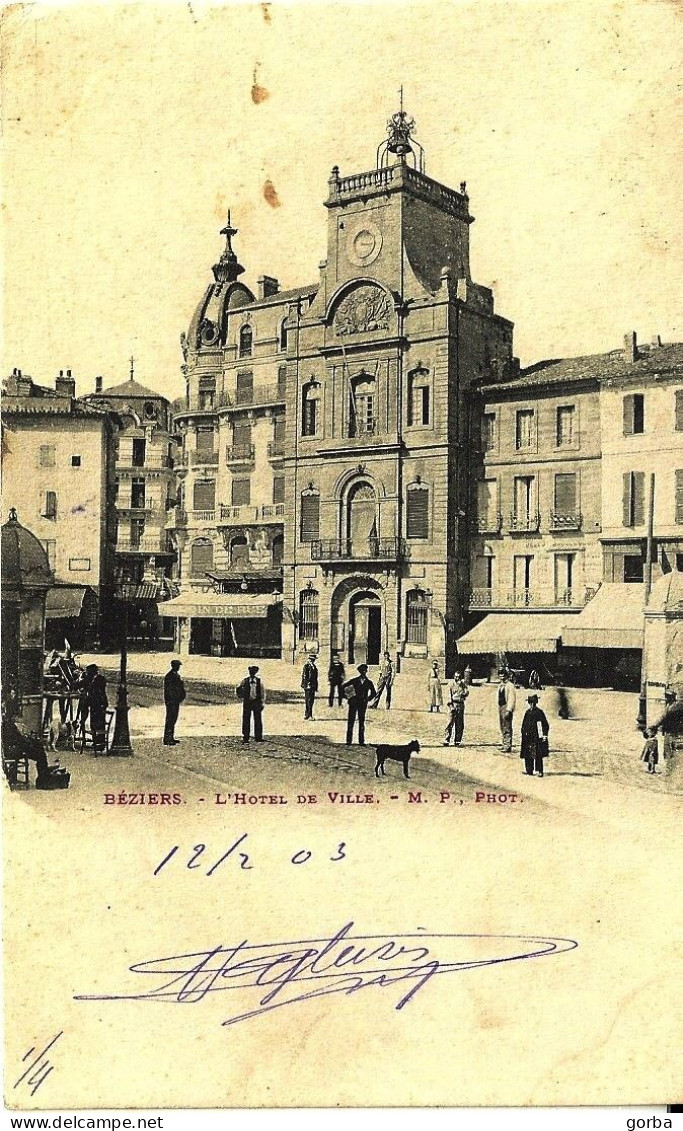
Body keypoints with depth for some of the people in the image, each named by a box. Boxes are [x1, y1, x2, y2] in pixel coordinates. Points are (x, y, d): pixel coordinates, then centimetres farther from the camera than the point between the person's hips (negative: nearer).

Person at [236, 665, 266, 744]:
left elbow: (263, 693, 6)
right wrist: (240, 698, 0)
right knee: (246, 721, 1)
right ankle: (245, 739, 6)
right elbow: (237, 689, 13)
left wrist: (262, 704, 1)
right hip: (247, 702, 0)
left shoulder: (260, 681, 5)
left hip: (257, 702, 0)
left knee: (258, 721, 2)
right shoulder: (245, 681, 3)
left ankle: (259, 738, 11)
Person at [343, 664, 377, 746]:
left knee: (362, 722, 4)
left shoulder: (369, 682, 6)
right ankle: (349, 741, 2)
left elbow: (373, 693, 17)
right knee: (351, 721, -2)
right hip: (353, 703, -1)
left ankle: (361, 741, 9)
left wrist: (368, 699, 7)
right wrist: (347, 695, 2)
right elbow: (343, 686, 9)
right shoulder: (354, 681, 3)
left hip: (363, 704, 1)